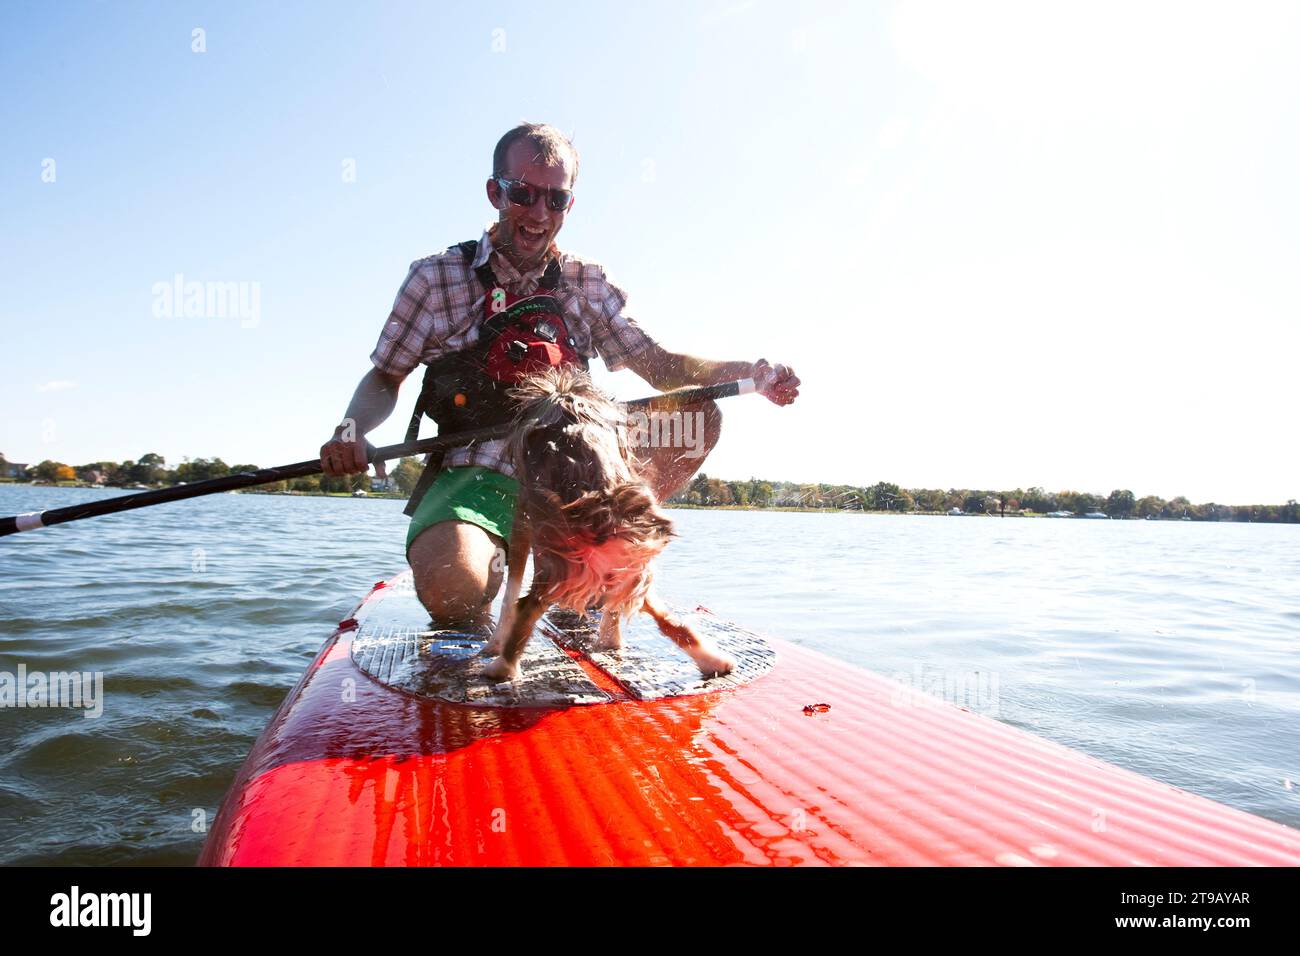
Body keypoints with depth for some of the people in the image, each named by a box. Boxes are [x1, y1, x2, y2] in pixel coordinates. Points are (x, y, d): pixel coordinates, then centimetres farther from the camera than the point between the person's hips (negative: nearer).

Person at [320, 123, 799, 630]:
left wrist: (751, 372, -12)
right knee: (450, 587, -36)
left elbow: (658, 365, 4)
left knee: (700, 416, -11)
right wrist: (351, 431, -17)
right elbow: (385, 379, 5)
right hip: (473, 477, -4)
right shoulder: (436, 277, 0)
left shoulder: (586, 282, 8)